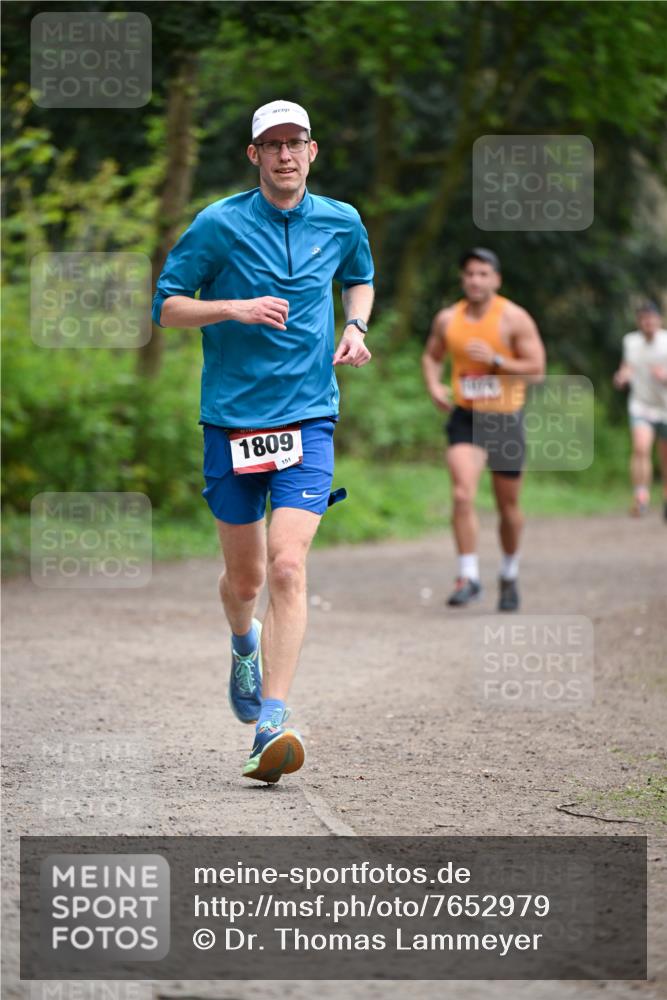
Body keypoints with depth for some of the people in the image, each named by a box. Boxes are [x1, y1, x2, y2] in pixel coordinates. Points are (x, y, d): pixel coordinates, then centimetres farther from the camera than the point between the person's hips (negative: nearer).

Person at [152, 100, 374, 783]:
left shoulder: (341, 222, 6)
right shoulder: (218, 225, -3)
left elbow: (360, 278, 27)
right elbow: (166, 305, 0)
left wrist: (355, 326, 7)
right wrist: (235, 307, -15)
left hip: (308, 418, 0)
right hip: (232, 416, 0)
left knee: (287, 566, -17)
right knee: (244, 576, 10)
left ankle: (272, 726, -21)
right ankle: (244, 645, 47)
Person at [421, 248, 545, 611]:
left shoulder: (514, 319, -8)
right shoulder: (447, 319, 2)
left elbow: (537, 368, -9)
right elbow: (431, 356, 20)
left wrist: (495, 360, -22)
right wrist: (433, 385, 0)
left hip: (505, 420, -1)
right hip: (465, 418, 1)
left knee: (508, 507, 10)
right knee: (462, 495, -19)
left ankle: (509, 576, 32)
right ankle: (468, 577, -15)